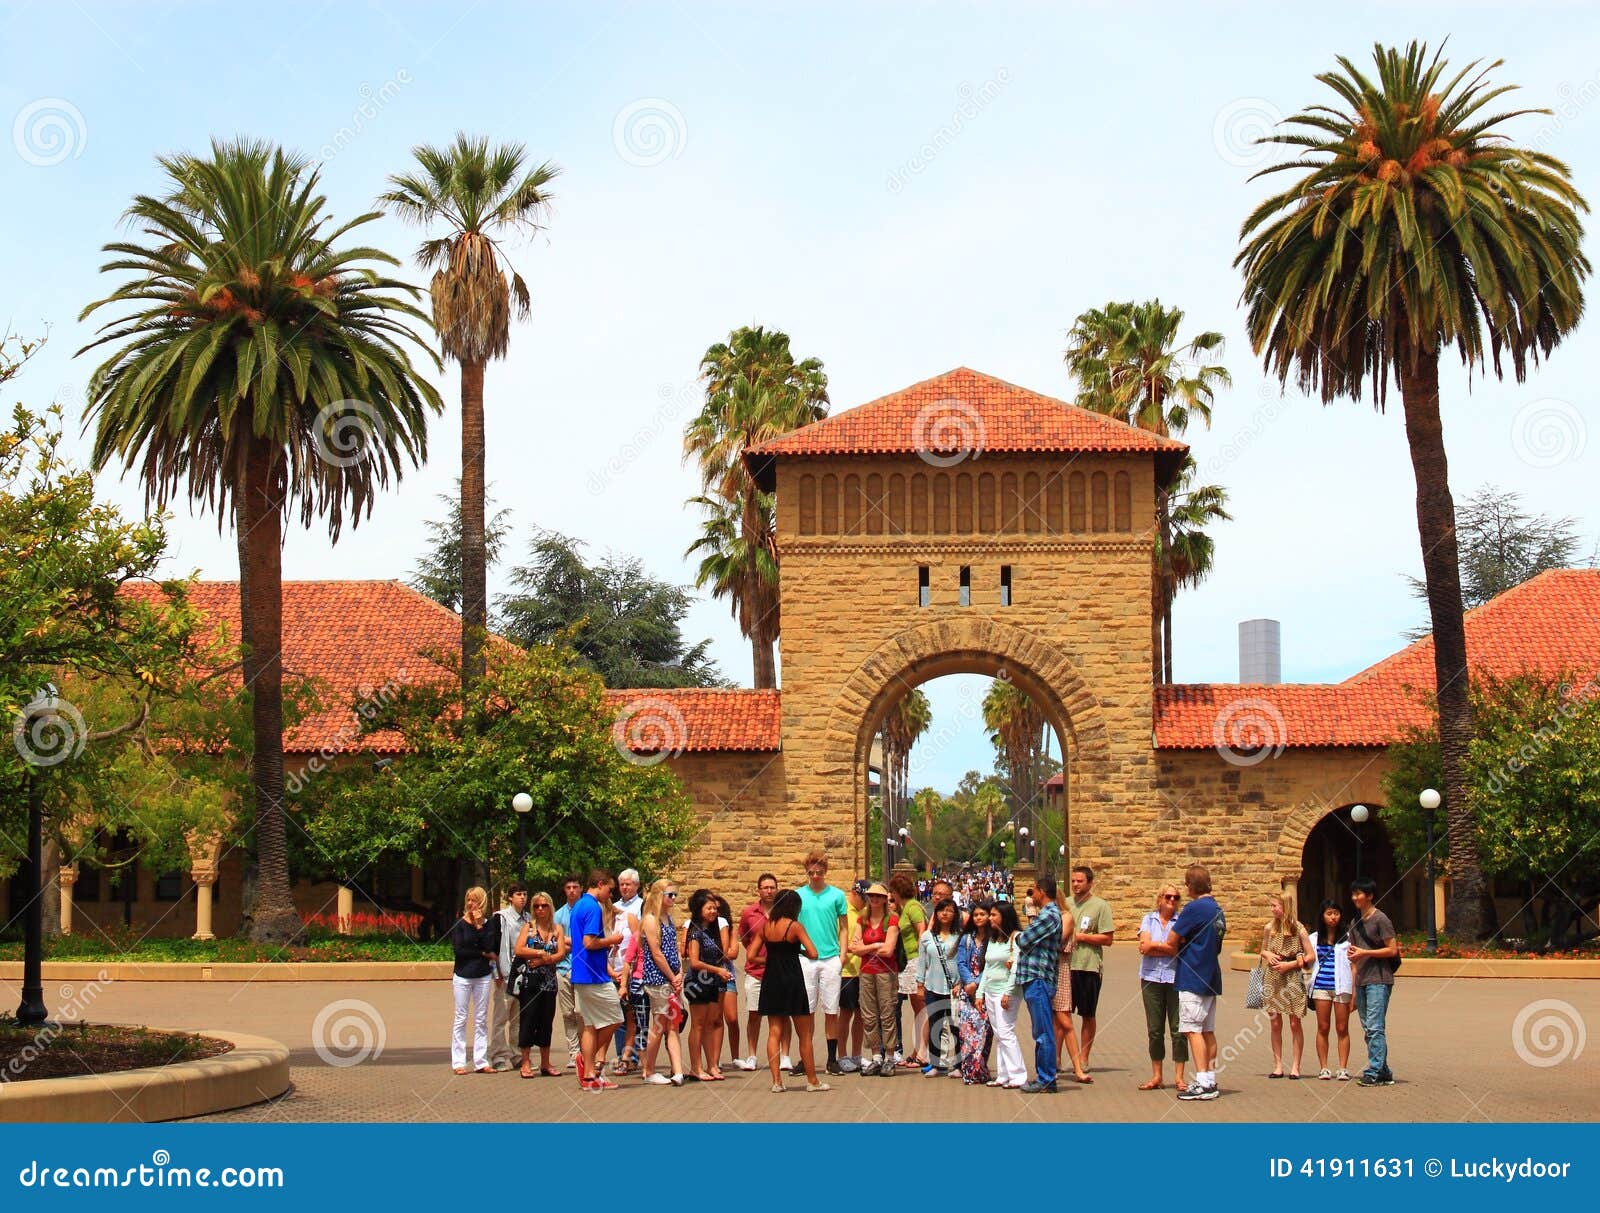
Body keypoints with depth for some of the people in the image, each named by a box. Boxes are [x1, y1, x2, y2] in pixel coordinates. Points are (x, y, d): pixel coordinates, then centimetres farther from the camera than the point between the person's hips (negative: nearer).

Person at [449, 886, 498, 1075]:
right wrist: (483, 954, -9)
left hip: (483, 976, 2)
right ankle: (458, 1063, 3)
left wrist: (480, 926, -13)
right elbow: (458, 950, -13)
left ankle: (481, 1062, 9)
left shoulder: (488, 924, 4)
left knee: (481, 1020, 5)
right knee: (461, 1018, 0)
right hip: (463, 976, -2)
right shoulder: (460, 924, -2)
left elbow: (491, 947, -11)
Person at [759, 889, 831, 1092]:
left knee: (774, 1032, 7)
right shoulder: (795, 926, -9)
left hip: (771, 981, 4)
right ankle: (812, 1081, 11)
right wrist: (799, 951, 6)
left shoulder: (766, 925, 4)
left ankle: (776, 1081, 1)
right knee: (805, 1035, 6)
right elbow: (813, 954, -15)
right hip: (792, 981, -4)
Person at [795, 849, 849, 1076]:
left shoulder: (837, 895, 5)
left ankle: (832, 1059, 8)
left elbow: (843, 928, 8)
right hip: (805, 959, 1)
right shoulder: (798, 895, 7)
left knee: (831, 1011, 2)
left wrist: (842, 955, -1)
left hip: (830, 958, -1)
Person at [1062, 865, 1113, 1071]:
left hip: (1089, 967, -3)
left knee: (1088, 1015, 7)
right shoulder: (1066, 903, 11)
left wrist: (1080, 936, -12)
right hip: (1065, 965, 3)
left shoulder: (1100, 906, -3)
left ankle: (1083, 1058, 15)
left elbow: (1107, 939, -8)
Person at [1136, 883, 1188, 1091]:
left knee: (1178, 1029, -3)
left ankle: (1179, 1077, 4)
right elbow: (1144, 947, -1)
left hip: (1176, 978, -2)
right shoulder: (1149, 919, 11)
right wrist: (1167, 947, -8)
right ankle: (1156, 1076, 14)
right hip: (1152, 978, 2)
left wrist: (1153, 945, -6)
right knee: (1154, 1029, 6)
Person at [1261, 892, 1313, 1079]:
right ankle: (1277, 1065, 9)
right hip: (1272, 980, 4)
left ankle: (1296, 1066, 5)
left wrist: (1289, 965, -12)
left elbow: (1311, 957, -4)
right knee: (1275, 1023, 3)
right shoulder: (1270, 927, 7)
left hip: (1293, 978, -4)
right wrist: (1268, 955, -2)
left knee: (1295, 1023, -1)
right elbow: (1263, 950, 21)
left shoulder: (1298, 928, -5)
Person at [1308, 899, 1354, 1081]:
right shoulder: (1315, 938, 12)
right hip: (1321, 985, 2)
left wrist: (1354, 990, -7)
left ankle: (1343, 1068, 3)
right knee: (1323, 1028, 4)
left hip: (1342, 986, -2)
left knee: (1342, 1029, 0)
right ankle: (1323, 1068, 8)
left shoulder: (1347, 938, 3)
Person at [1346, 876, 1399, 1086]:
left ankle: (1374, 1072, -13)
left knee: (1375, 1027, -13)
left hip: (1379, 980, -8)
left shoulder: (1380, 919, -6)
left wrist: (1364, 953, -13)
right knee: (1368, 1029, 8)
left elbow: (1392, 950, -10)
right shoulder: (1355, 923, 18)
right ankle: (1384, 1072, 13)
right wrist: (1352, 954, 6)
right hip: (1362, 981, 8)